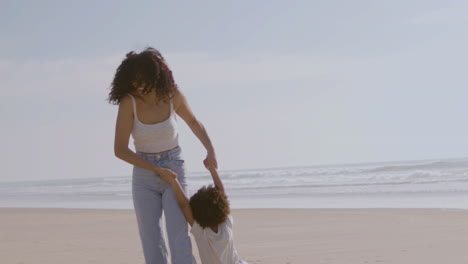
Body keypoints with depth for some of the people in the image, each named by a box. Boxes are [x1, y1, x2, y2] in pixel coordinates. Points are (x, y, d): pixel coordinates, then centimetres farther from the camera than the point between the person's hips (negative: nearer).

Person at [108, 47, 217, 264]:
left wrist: (211, 151, 0)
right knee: (151, 242, -2)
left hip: (174, 169, 0)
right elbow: (120, 150, -16)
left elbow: (193, 122, 10)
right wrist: (156, 170, -17)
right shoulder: (128, 102, -17)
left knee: (179, 238, -12)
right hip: (144, 176, 0)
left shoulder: (172, 96, -11)